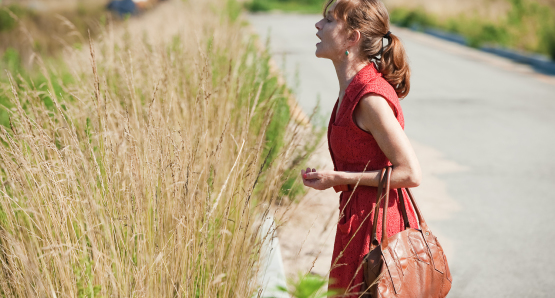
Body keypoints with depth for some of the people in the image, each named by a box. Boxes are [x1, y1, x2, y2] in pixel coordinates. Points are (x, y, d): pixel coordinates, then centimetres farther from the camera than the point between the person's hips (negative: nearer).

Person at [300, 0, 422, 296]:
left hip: (375, 224, -9)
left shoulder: (371, 98, -21)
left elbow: (410, 173, -20)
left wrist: (339, 178, -17)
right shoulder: (353, 88, 8)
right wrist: (326, 177, 8)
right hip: (359, 218, 9)